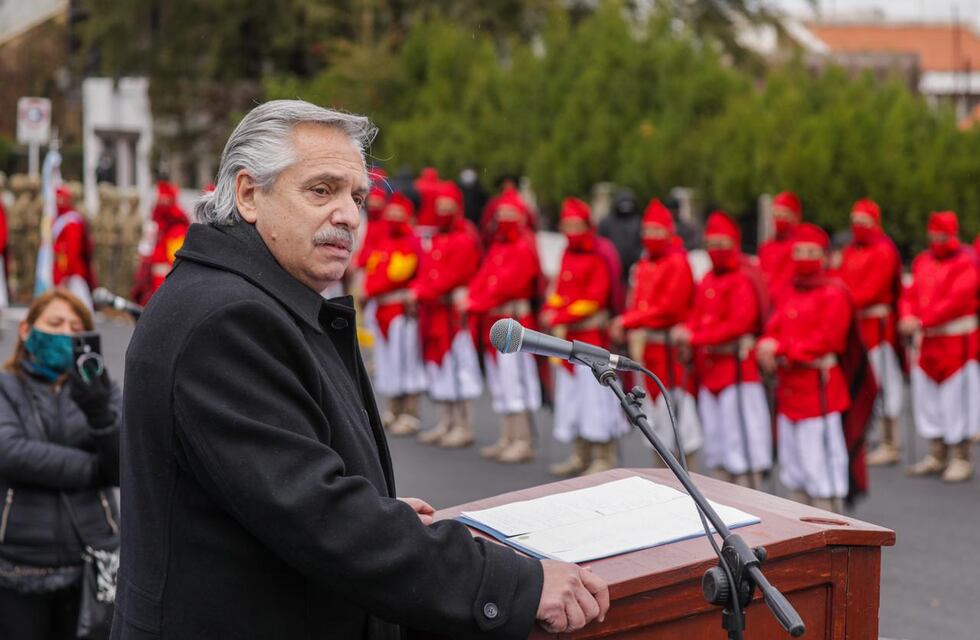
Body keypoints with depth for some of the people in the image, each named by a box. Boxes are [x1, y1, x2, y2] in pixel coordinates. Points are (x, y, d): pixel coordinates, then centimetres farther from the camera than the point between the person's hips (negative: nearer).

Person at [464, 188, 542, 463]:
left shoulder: (524, 248, -10)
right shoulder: (497, 246, 18)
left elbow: (507, 284, -18)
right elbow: (482, 278, 13)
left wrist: (477, 304, -18)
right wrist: (471, 300, -5)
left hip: (515, 321, -9)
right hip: (493, 323, 9)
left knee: (515, 378, -9)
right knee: (499, 381, 12)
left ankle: (524, 442, -6)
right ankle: (507, 438, 19)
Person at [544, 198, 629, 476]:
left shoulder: (598, 258, -12)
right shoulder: (568, 255, 11)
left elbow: (594, 299, -17)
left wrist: (560, 316, -17)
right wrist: (549, 311, -3)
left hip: (591, 335, -8)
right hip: (567, 337, 8)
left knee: (595, 393, -6)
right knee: (571, 393, 13)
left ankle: (606, 458, 1)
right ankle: (581, 455, 24)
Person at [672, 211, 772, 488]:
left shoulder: (743, 281, -11)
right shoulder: (707, 281, 14)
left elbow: (738, 323, -19)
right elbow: (697, 316, 16)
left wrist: (696, 338, -21)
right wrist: (685, 331, -7)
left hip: (737, 368, -8)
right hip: (709, 369, 9)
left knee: (742, 437, -6)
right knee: (716, 439, 13)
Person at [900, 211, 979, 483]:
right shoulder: (922, 261, 11)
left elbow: (956, 301, -21)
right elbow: (910, 294, 8)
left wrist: (922, 322, -25)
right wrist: (907, 317, -13)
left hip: (956, 342, -7)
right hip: (926, 342, 7)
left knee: (956, 398, -2)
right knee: (927, 396, 10)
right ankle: (937, 455, 21)